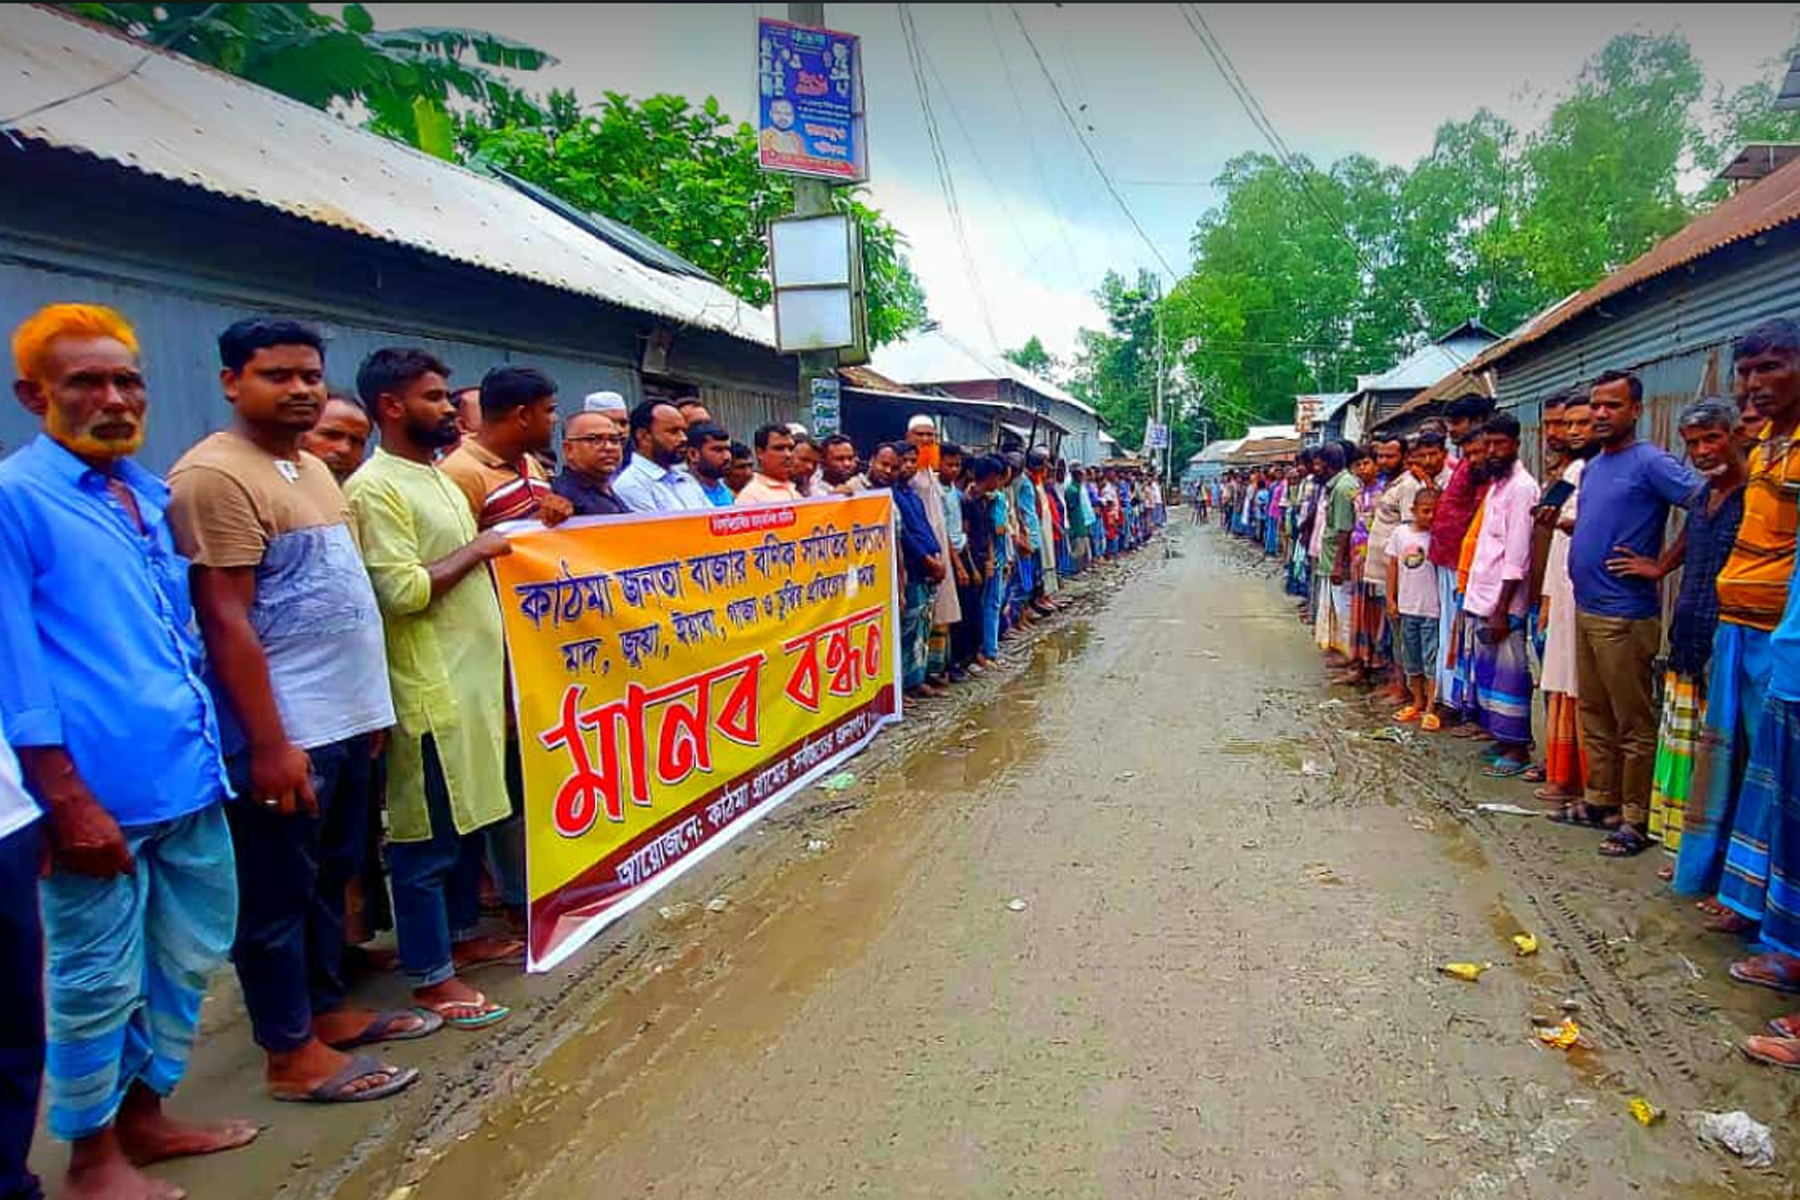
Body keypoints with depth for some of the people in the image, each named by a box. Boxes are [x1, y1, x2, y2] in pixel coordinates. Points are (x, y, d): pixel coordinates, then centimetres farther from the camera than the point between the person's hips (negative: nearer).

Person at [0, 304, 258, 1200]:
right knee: (97, 979, 8)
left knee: (191, 956, 18)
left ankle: (143, 1112, 38)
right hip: (100, 789, -7)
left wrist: (212, 748, 16)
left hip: (189, 777, 7)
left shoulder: (156, 496, 13)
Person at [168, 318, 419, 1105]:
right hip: (284, 731, -9)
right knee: (278, 894, 5)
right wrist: (269, 743, -21)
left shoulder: (313, 468, 13)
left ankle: (326, 1009, 34)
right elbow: (224, 620, -19)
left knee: (329, 879, 19)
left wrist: (368, 705, 17)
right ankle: (291, 1053, 19)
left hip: (345, 717, 9)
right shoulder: (215, 475, -14)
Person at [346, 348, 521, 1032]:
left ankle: (462, 935, 34)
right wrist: (478, 549, -13)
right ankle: (431, 975, 14)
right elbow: (403, 591, -21)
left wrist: (492, 547, 8)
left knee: (473, 819, 18)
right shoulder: (375, 489, -13)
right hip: (430, 689, -9)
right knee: (428, 835, 2)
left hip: (475, 679, 9)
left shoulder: (438, 479, 16)